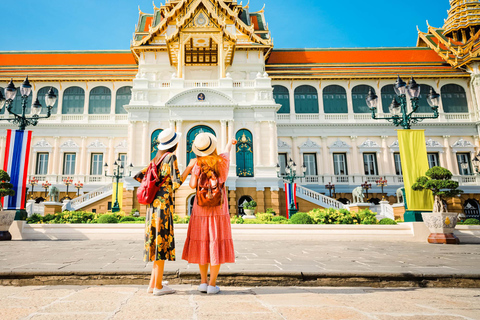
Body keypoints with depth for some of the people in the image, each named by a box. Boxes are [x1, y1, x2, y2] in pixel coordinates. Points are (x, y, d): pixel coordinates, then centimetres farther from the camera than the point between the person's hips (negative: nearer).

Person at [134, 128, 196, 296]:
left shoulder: (156, 159, 16)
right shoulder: (171, 157, -7)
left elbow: (138, 176, 17)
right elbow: (176, 184, -14)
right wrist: (190, 166, -7)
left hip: (153, 204, 8)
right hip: (164, 203, -8)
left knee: (157, 241, 13)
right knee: (162, 242, -3)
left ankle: (153, 284, 19)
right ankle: (158, 286, 3)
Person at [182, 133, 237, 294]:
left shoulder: (198, 164, -7)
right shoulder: (222, 160, -2)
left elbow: (192, 185, -13)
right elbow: (226, 152, 21)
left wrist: (192, 171, 5)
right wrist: (230, 144, 43)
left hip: (201, 210, 1)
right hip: (219, 210, 0)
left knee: (202, 246, 12)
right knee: (216, 246, 3)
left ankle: (203, 282, 17)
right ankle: (212, 285, 6)